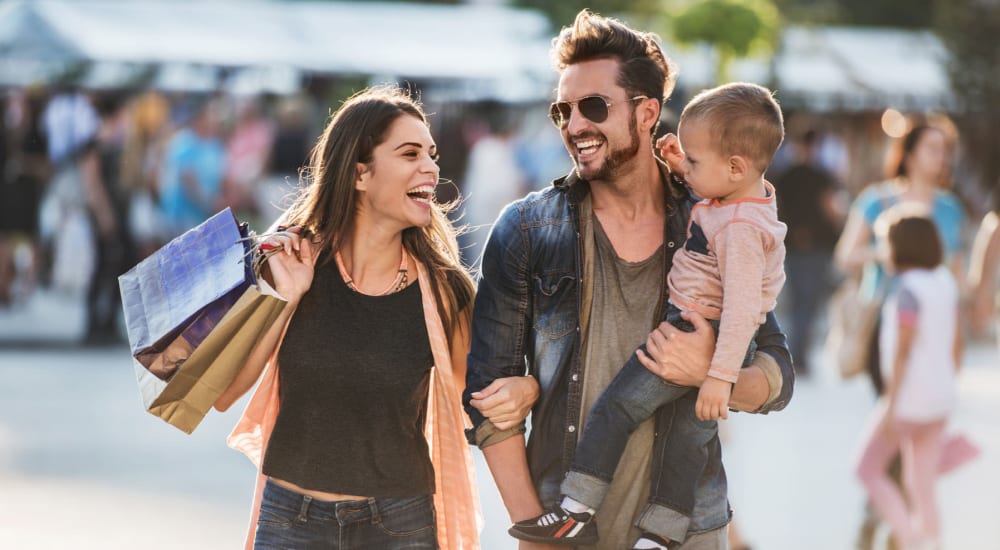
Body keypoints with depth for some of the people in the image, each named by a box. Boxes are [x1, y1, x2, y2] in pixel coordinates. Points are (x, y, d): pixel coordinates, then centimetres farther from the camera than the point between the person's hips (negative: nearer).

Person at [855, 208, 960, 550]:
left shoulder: (908, 288, -16)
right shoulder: (945, 282, 8)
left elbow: (903, 350, -19)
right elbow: (956, 344, 13)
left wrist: (891, 406, -18)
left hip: (908, 397, -8)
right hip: (939, 399, 8)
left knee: (869, 469, 6)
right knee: (921, 489, 12)